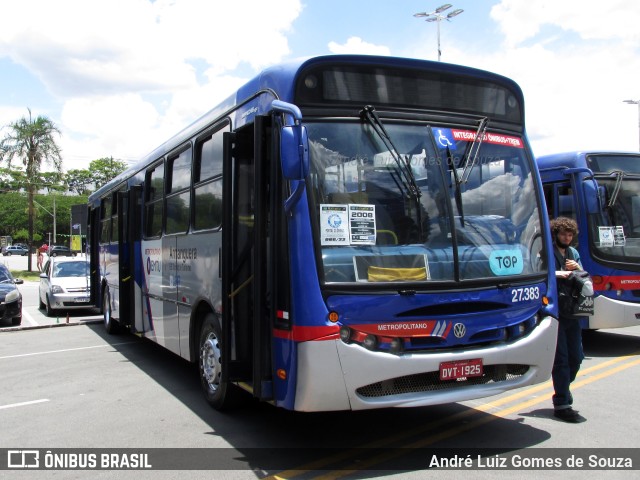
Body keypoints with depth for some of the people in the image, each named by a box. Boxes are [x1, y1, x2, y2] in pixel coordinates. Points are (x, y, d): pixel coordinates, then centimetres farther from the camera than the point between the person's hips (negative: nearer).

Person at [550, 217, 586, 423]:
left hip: (572, 313, 7)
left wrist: (578, 268, -3)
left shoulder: (573, 253, 16)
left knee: (576, 357, 14)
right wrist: (560, 274, -29)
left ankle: (563, 389, 38)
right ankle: (561, 405, 3)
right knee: (561, 359, -4)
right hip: (555, 313, -7)